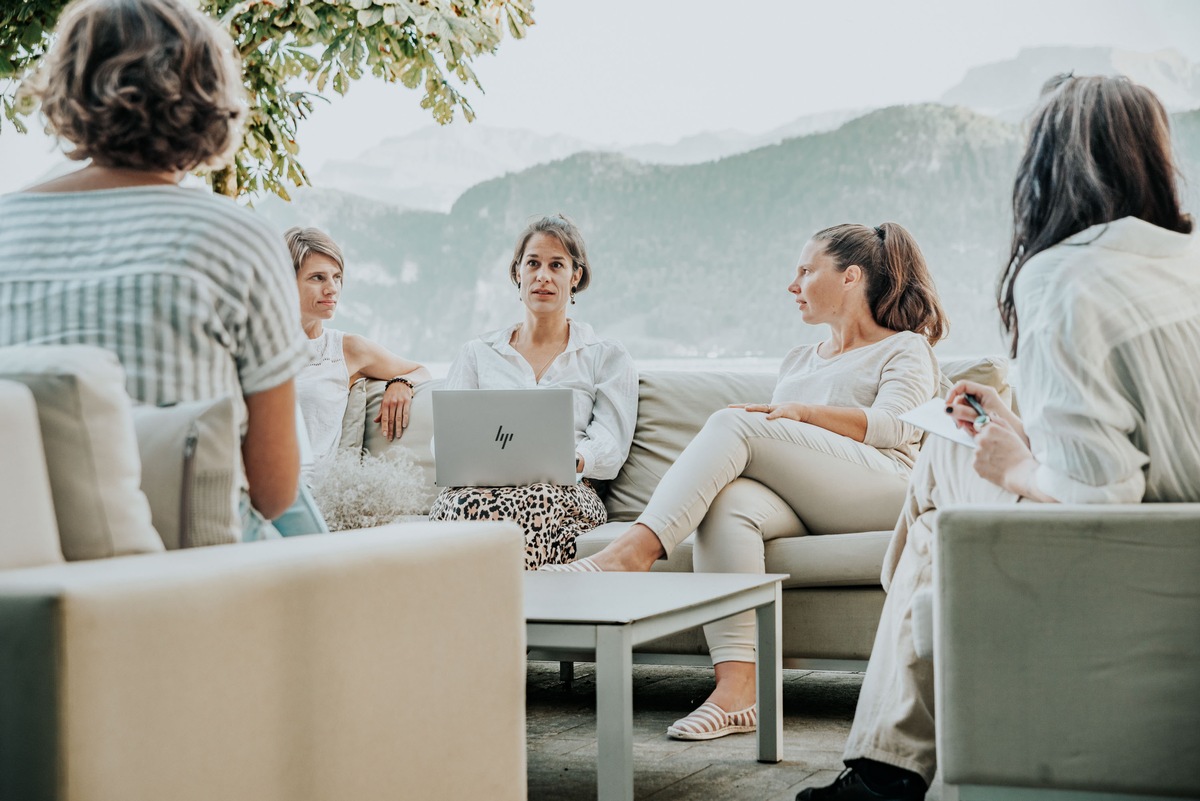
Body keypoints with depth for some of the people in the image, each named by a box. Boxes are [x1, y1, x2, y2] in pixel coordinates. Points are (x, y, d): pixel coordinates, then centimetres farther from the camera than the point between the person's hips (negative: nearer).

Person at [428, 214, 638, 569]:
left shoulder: (608, 357, 19)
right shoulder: (477, 353, 26)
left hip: (566, 491, -2)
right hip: (479, 485, 2)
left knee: (524, 507, -43)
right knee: (467, 505, -40)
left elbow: (610, 447, 6)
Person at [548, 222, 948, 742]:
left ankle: (638, 548, -40)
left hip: (880, 489, -5)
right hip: (798, 506, 5)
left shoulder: (906, 349, 17)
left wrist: (804, 412, -17)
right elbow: (776, 461, 27)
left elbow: (894, 425, -5)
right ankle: (736, 690, -45)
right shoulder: (798, 361, 36)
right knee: (727, 503, -32)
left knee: (733, 424, -25)